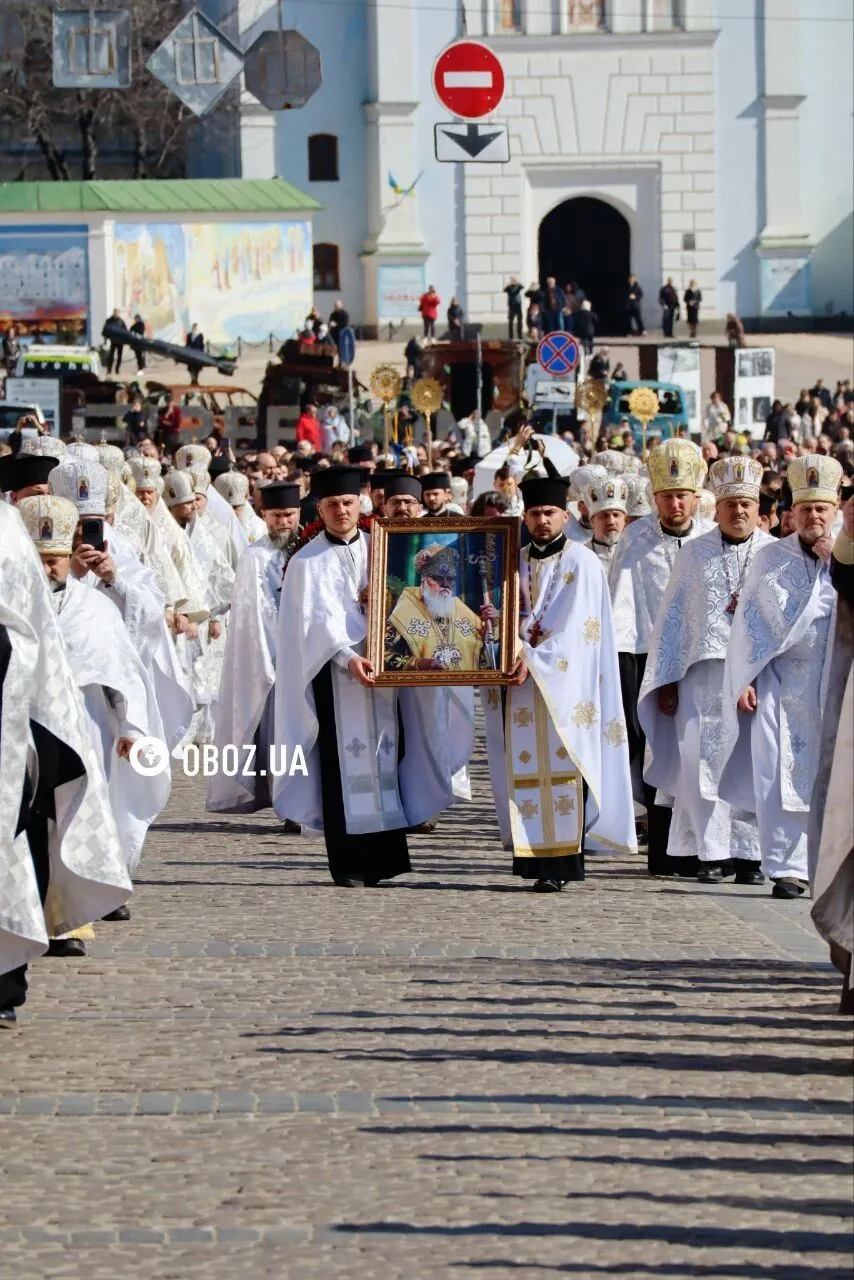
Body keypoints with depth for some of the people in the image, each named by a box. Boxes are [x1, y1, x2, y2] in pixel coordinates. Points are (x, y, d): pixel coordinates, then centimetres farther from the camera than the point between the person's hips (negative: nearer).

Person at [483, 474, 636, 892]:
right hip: (521, 684, 5)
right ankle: (532, 854, 2)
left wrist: (534, 659, -16)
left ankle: (561, 862, -10)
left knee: (560, 769, -8)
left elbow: (571, 625, -9)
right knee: (524, 768, 0)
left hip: (562, 684, -5)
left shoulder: (580, 563, -1)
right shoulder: (515, 563, 15)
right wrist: (521, 645, -12)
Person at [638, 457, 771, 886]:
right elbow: (672, 618, 12)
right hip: (702, 673, 1)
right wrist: (667, 681, 7)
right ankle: (713, 852, 0)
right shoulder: (695, 553, 12)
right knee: (704, 762, -4)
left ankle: (748, 852, 1)